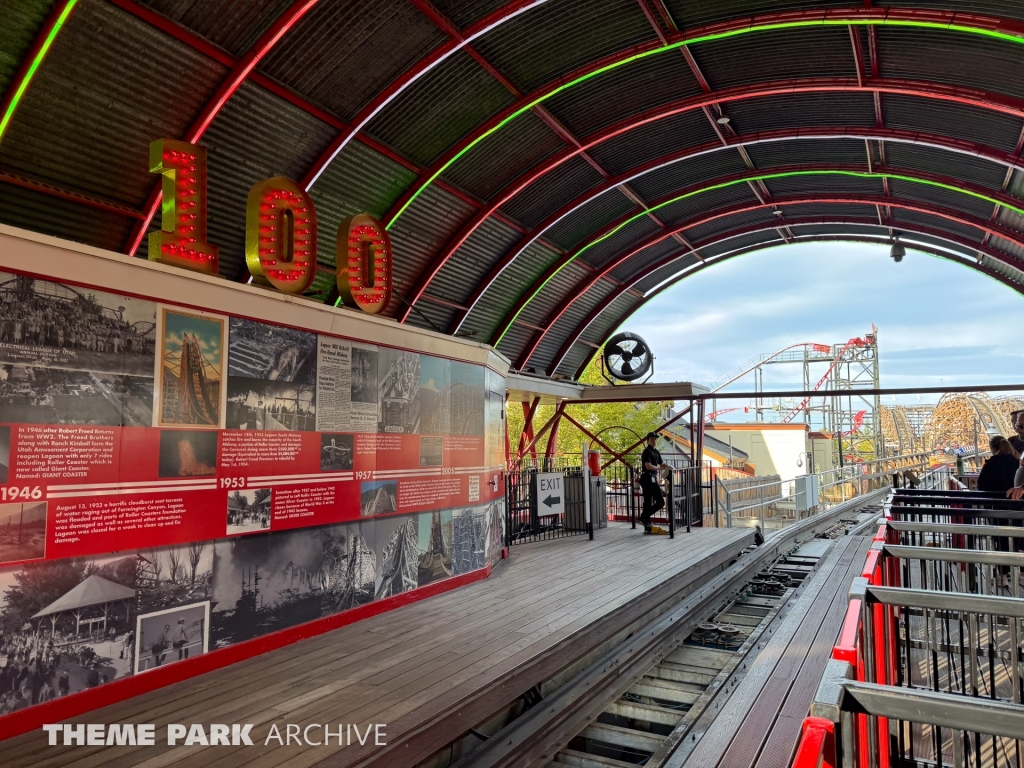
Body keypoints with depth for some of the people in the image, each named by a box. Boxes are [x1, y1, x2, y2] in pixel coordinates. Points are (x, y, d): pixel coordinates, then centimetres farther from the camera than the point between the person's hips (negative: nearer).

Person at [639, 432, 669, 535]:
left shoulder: (656, 452, 16)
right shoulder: (647, 451, -10)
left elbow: (661, 464, 21)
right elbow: (648, 466, -20)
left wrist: (666, 466, 0)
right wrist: (660, 467, -11)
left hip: (654, 479, 9)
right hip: (647, 478, -9)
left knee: (661, 502, 9)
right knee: (648, 502, -5)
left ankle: (645, 517, 18)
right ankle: (647, 526, 3)